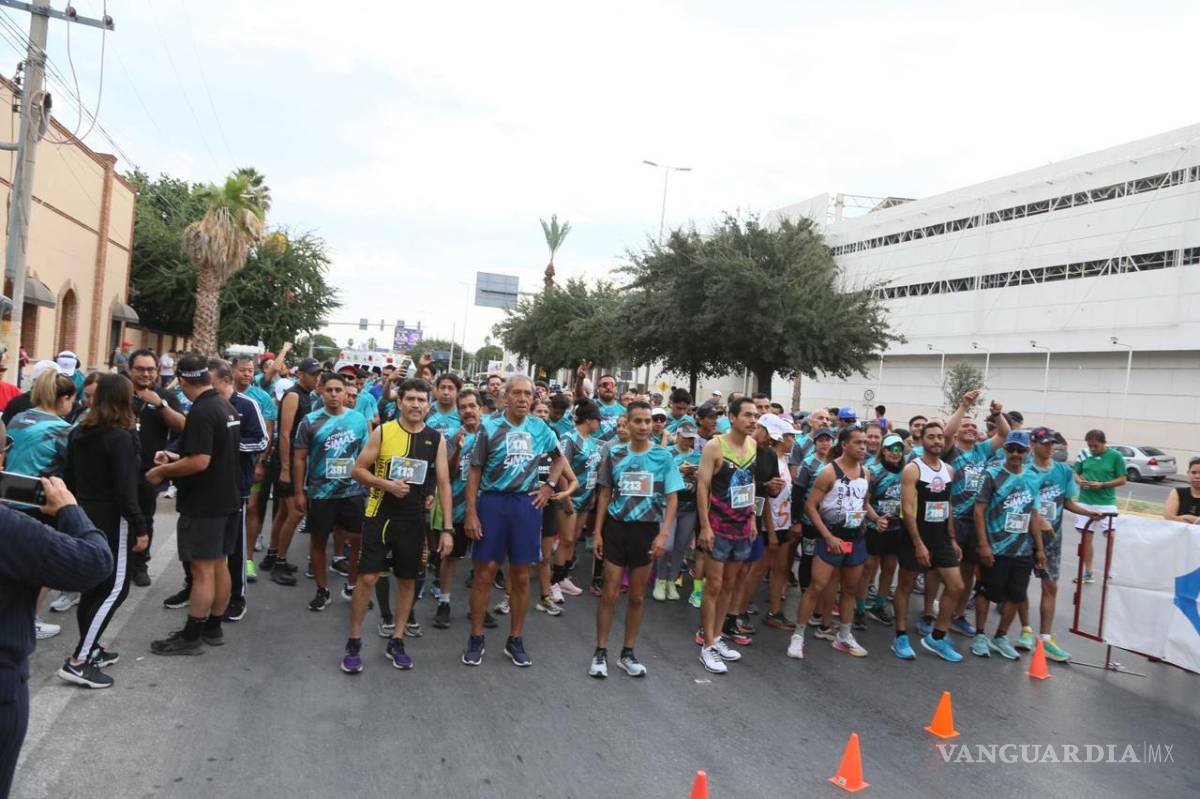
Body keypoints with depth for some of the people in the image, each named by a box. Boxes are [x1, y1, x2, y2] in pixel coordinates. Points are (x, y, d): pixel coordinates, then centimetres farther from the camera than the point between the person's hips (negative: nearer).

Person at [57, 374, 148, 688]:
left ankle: (90, 648, 25)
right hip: (111, 520, -8)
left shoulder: (79, 433, 8)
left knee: (95, 585, 17)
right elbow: (125, 489, -20)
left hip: (84, 517, 9)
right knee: (115, 589, -4)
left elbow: (69, 478, 14)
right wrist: (140, 527, -16)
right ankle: (78, 661, -7)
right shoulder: (121, 436, -17)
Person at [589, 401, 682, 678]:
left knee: (637, 596, 10)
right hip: (616, 527, 0)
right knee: (610, 593, 2)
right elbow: (605, 494, 6)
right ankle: (600, 652, 15)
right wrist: (598, 532, 2)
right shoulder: (614, 453, 0)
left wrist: (663, 534, -13)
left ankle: (628, 652, 23)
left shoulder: (663, 456, -3)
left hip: (647, 530, 0)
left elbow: (672, 499, -2)